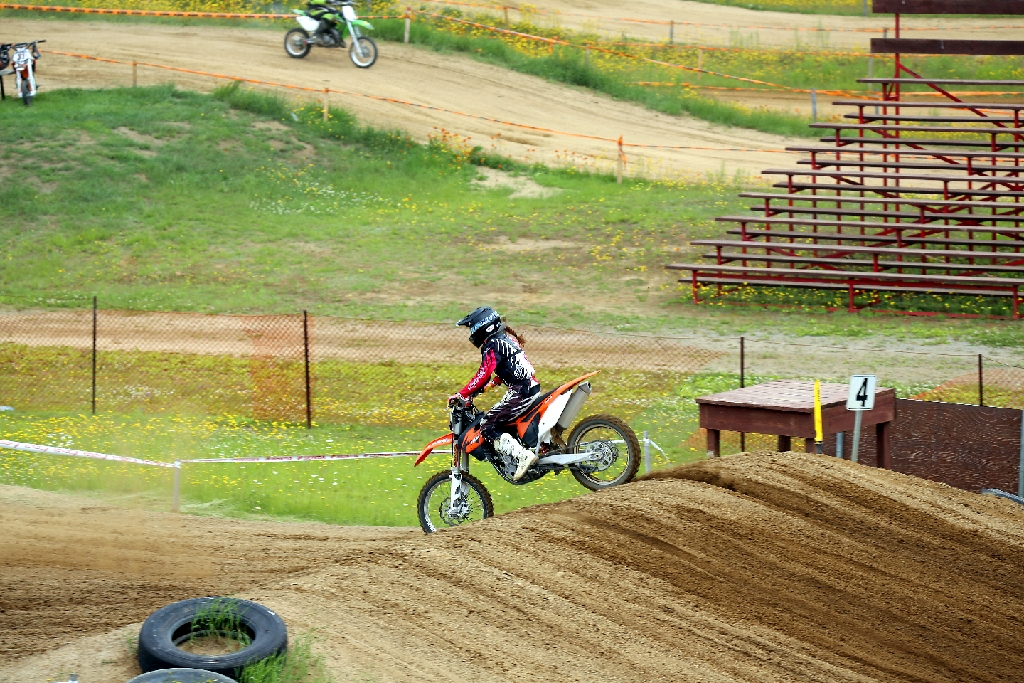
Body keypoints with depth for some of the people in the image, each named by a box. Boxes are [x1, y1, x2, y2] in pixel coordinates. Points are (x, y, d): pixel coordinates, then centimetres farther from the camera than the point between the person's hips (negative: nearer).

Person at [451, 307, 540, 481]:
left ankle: (523, 455, -25)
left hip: (519, 394, -10)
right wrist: (490, 384, 35)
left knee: (488, 427, -12)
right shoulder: (507, 339, 19)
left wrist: (461, 395, -16)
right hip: (532, 388, 10)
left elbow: (483, 374, -18)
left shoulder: (492, 346, -9)